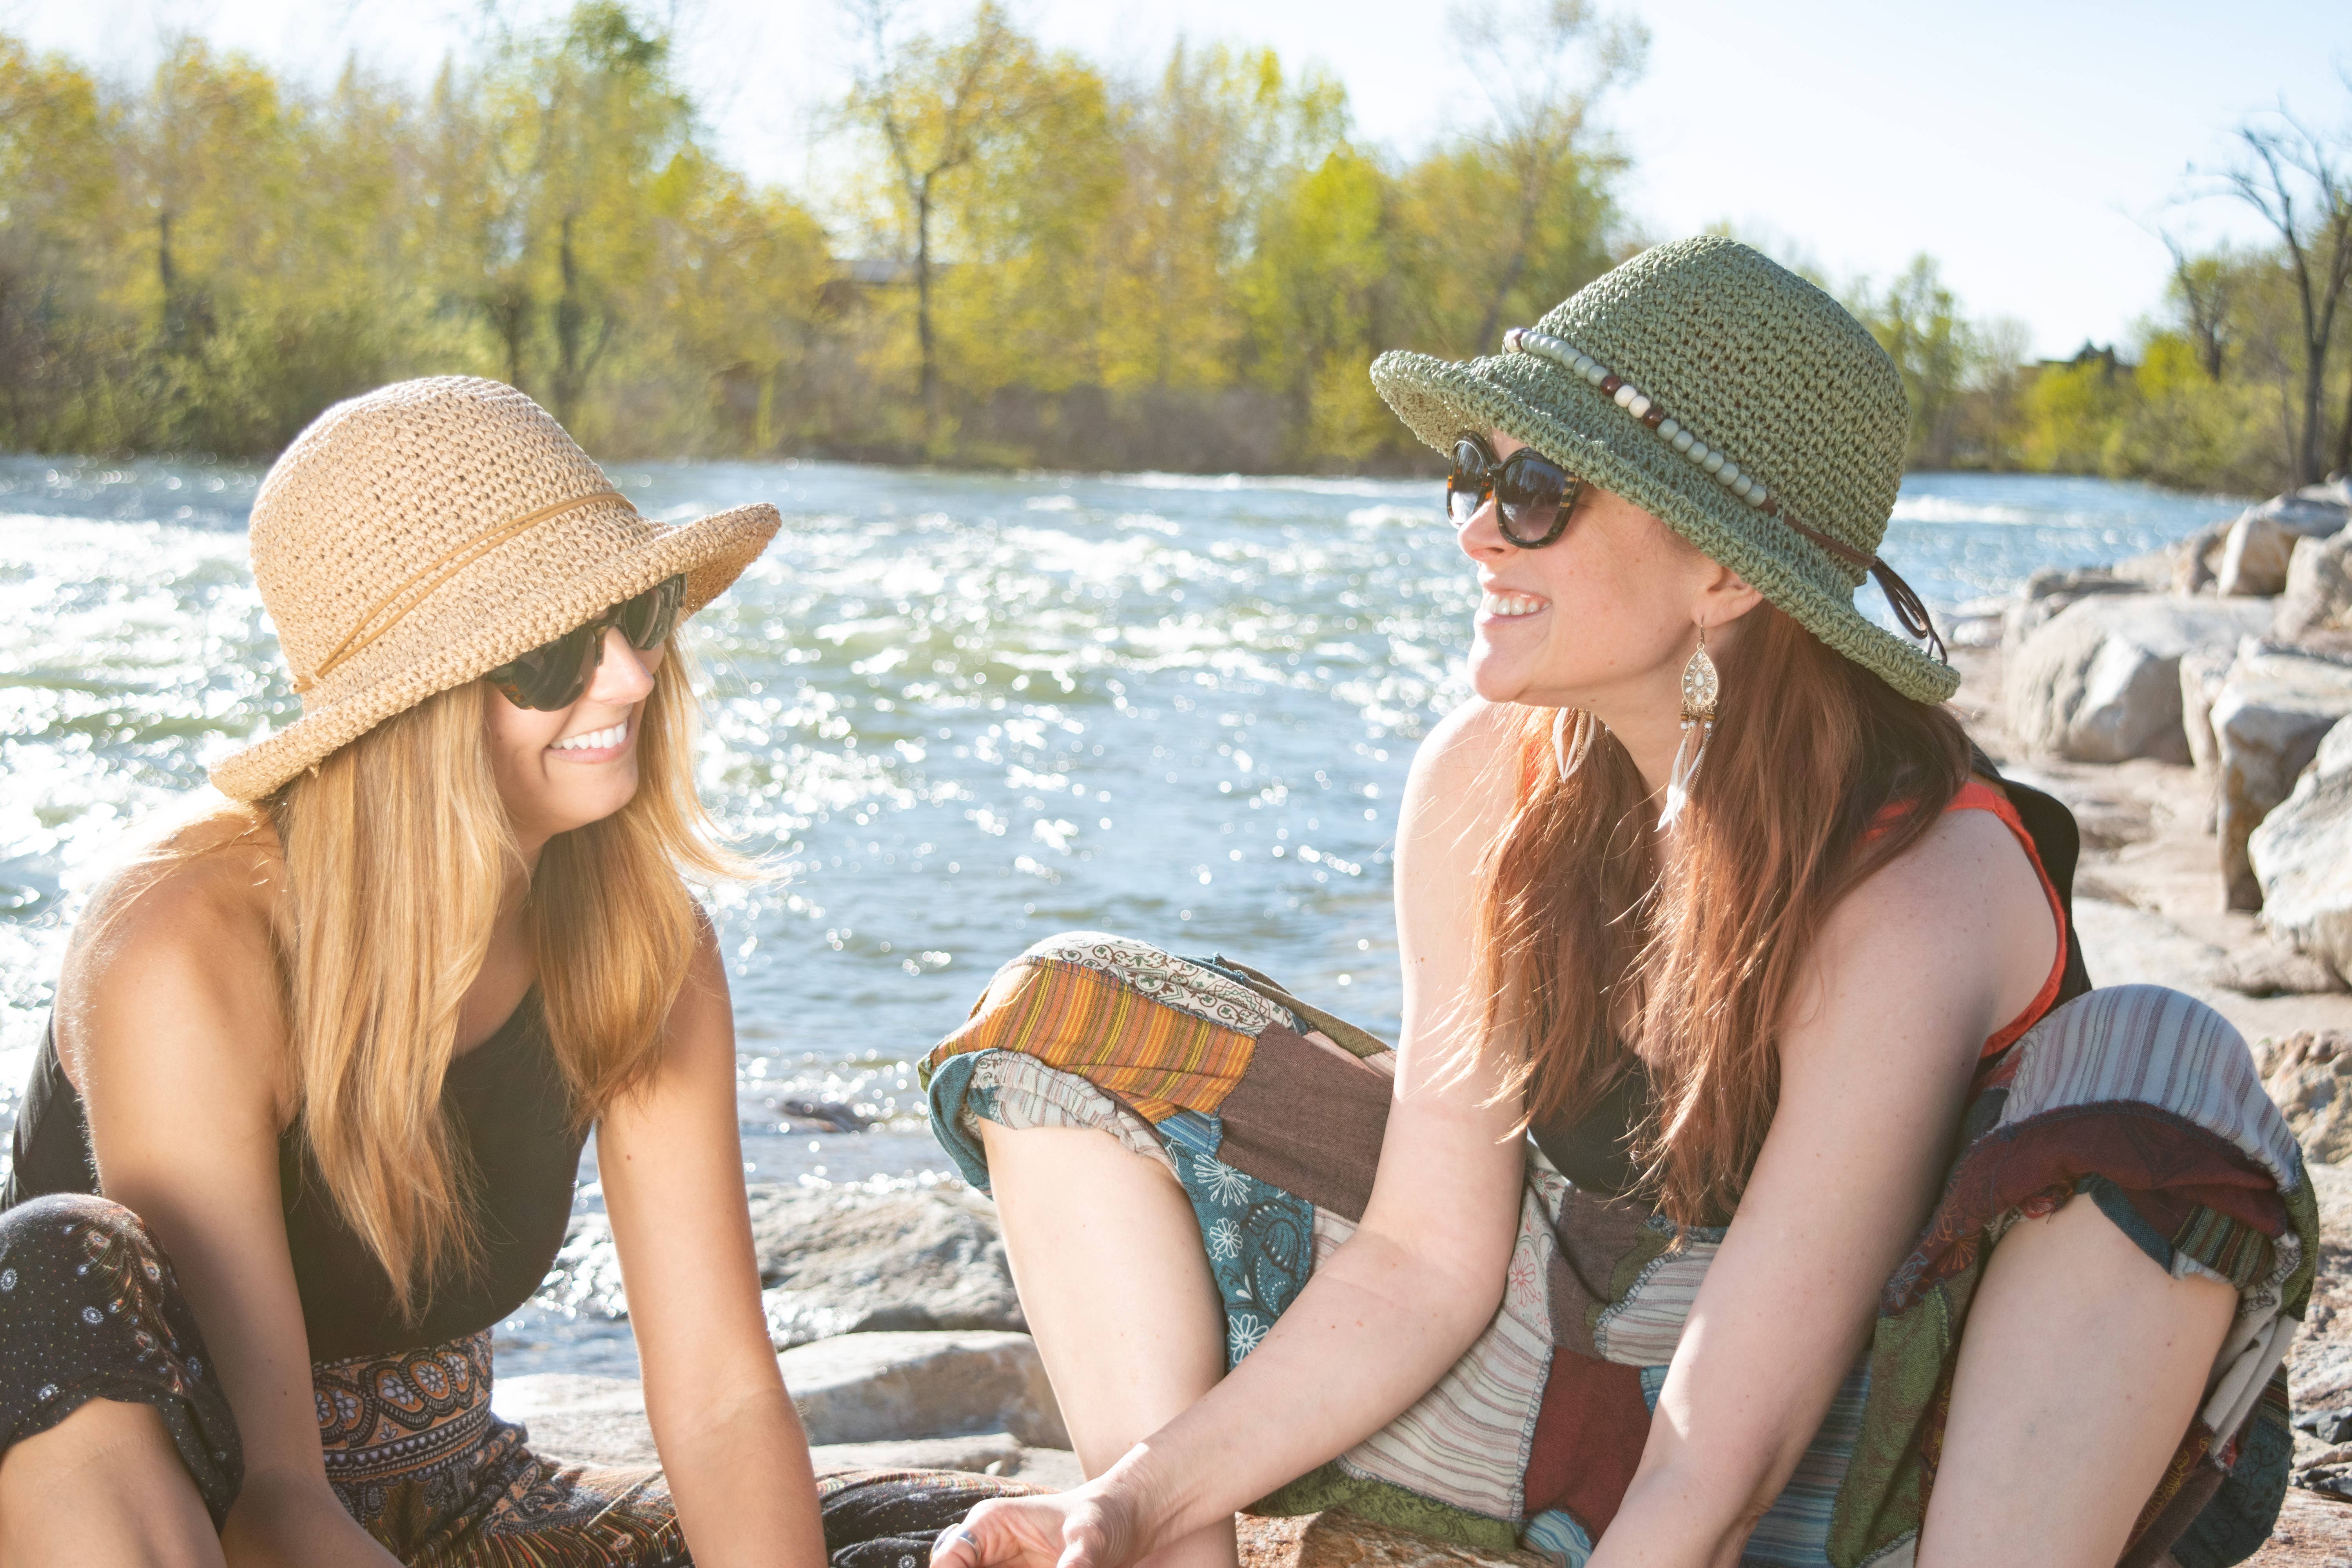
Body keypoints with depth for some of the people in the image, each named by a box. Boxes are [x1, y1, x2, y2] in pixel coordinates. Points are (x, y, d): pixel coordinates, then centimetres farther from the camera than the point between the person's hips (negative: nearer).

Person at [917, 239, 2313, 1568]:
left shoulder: (1918, 900, -30)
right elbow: (1426, 1254, -9)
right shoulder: (1484, 787, -13)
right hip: (1567, 1354, 6)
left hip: (1856, 1454, -5)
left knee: (2166, 1073, -36)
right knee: (1069, 1013, -3)